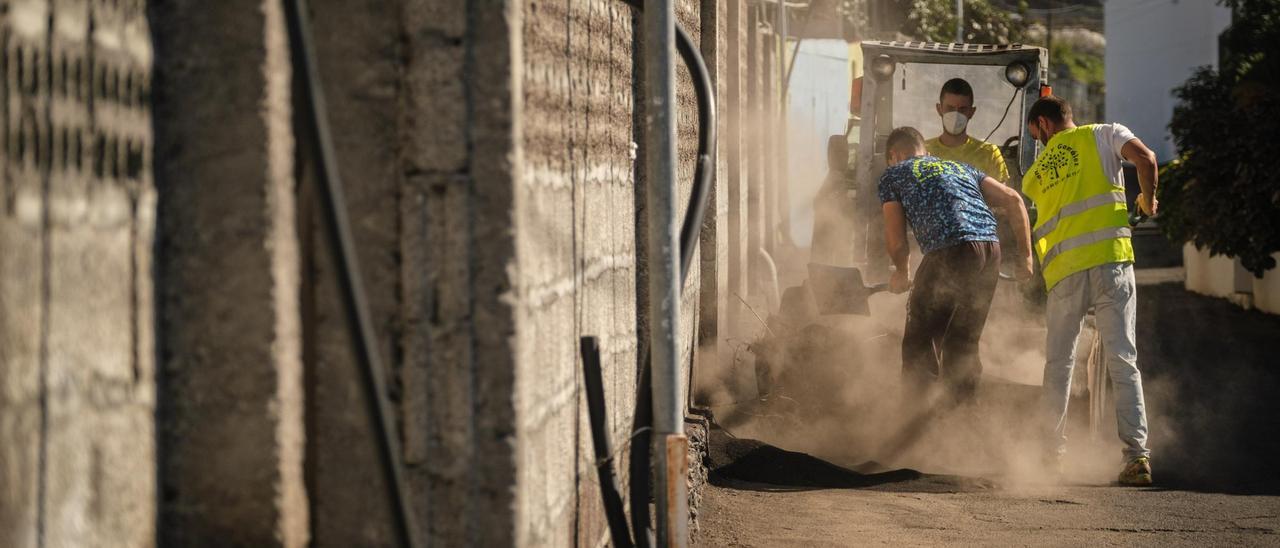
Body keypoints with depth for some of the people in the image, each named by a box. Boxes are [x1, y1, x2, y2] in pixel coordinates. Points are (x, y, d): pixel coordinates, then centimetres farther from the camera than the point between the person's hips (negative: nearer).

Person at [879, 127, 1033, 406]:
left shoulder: (893, 175, 19)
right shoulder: (962, 168, 31)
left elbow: (896, 240, 12)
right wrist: (1025, 255, 20)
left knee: (919, 339, 11)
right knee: (963, 341, 17)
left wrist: (901, 273, 32)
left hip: (949, 251, -5)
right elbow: (1012, 199, 19)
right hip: (991, 247, 5)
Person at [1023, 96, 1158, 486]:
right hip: (1110, 259, -2)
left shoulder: (1036, 172, 21)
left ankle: (1054, 451, 15)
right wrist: (1148, 201, 10)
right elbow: (1144, 158, -5)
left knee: (1058, 363, 16)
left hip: (1063, 271, 2)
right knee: (1122, 360, -4)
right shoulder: (1102, 135, 11)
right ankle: (1136, 455, -13)